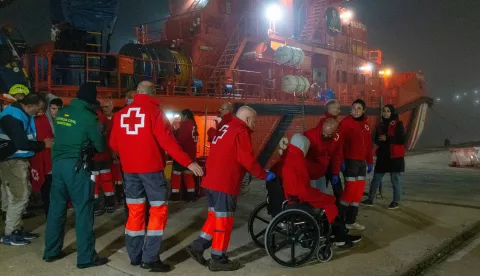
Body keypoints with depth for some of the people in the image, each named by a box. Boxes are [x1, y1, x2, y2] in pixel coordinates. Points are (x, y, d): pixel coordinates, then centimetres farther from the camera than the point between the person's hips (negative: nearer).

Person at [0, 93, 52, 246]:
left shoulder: (23, 114, 10)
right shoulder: (13, 116, -20)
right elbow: (21, 143, -24)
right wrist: (43, 144, -13)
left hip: (19, 160, 10)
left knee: (22, 194, 15)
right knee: (19, 197, -6)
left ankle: (16, 229, 27)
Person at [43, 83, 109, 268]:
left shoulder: (61, 113, 9)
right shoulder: (88, 117, -10)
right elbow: (101, 146, -4)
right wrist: (99, 135, 16)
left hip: (57, 162, 7)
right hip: (76, 165, -7)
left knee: (56, 207, 15)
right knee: (83, 209, -1)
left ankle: (51, 251, 26)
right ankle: (86, 257, 4)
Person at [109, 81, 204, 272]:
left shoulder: (121, 114, 8)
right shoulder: (154, 111, -8)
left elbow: (113, 143, 12)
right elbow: (167, 141, -16)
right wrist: (188, 162, -13)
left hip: (129, 168, 6)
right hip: (151, 168, -5)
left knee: (134, 211, 14)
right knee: (158, 211, 4)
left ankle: (134, 256, 22)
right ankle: (150, 259, 3)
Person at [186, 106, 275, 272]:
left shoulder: (226, 128, 18)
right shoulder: (241, 132, -11)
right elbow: (248, 160, -16)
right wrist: (264, 175, -4)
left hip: (211, 181, 9)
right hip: (224, 184, -9)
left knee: (215, 216, 20)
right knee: (223, 220, 2)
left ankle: (198, 246, 20)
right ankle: (218, 260, 11)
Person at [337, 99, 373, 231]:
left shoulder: (365, 124, 13)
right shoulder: (346, 122, -8)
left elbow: (368, 144, 16)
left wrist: (370, 161, 14)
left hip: (362, 162, 7)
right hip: (350, 161, -7)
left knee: (359, 191, 8)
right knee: (351, 190, -10)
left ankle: (351, 220, 16)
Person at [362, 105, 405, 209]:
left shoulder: (398, 124, -5)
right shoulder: (381, 125, 12)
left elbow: (402, 139, -14)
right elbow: (376, 139, 18)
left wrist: (387, 138, -18)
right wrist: (380, 140, -4)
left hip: (395, 156, -5)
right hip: (382, 156, 6)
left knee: (395, 179, 2)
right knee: (376, 178, 7)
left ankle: (396, 201, 13)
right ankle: (370, 199, 14)